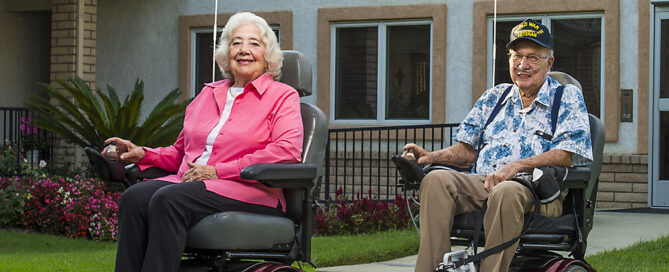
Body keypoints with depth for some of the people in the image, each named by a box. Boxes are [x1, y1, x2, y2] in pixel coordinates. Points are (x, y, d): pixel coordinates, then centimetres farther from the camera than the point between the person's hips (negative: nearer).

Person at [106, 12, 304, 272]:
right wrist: (143, 154, 8)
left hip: (250, 194, -5)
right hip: (189, 182, 5)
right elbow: (180, 152, 30)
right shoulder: (208, 94, 25)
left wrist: (219, 170, -13)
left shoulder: (283, 96, 7)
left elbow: (288, 151, -10)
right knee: (134, 197, -25)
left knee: (169, 199, -33)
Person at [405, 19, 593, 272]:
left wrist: (516, 167, -18)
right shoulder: (493, 97, 25)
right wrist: (431, 156, 0)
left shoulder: (568, 97, 10)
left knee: (506, 192, -40)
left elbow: (567, 154, -5)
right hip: (481, 185, 4)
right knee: (436, 180, -26)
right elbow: (467, 150, 21)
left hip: (533, 189, -4)